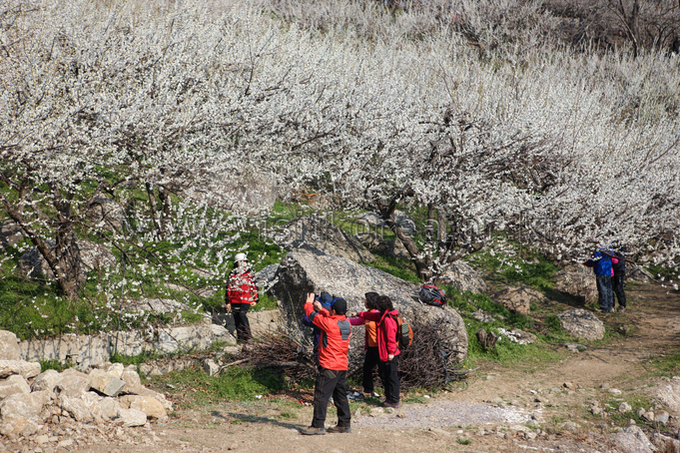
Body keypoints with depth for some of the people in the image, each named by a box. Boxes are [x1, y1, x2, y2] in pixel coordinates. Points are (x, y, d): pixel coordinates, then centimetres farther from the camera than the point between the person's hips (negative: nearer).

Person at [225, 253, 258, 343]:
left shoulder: (249, 273, 8)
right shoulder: (232, 274, 11)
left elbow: (254, 286, 11)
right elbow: (228, 288, 13)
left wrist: (255, 299, 7)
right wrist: (228, 302, 8)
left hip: (246, 300, -3)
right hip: (235, 301, 3)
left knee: (242, 315, -22)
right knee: (237, 318, 2)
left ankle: (248, 335, -18)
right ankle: (240, 337, 10)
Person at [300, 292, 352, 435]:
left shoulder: (329, 323, -18)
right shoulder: (346, 323, 3)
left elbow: (312, 316, -3)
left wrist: (308, 304, 16)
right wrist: (321, 309, 31)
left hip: (329, 367, -8)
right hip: (343, 366, 8)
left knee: (321, 396, -3)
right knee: (340, 395, 15)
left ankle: (318, 425, -2)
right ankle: (345, 423, 20)